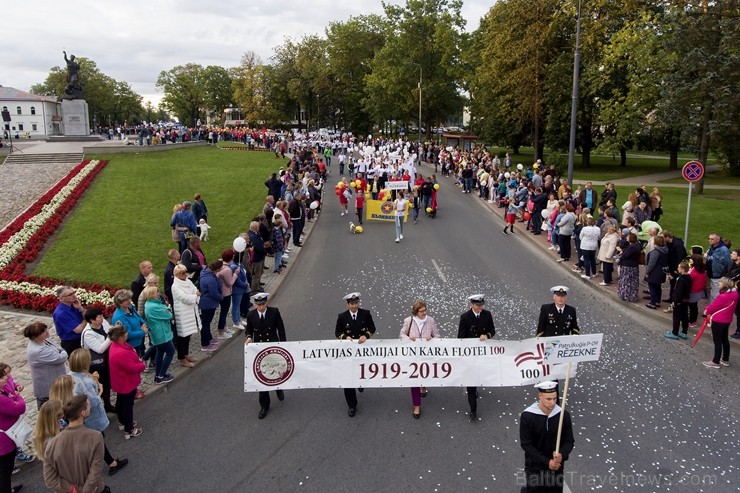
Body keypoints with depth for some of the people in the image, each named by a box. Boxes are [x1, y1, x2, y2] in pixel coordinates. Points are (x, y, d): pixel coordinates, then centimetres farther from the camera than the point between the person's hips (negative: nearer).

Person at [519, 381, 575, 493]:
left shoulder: (564, 415, -9)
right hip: (535, 468, -2)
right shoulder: (527, 416, -16)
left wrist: (561, 454, -23)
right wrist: (547, 462, -20)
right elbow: (526, 445, -13)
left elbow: (569, 441, -2)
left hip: (556, 468, 2)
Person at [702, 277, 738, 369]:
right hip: (727, 320, 9)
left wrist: (707, 311, 5)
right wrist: (709, 310, 8)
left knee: (717, 341, 3)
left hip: (718, 321, -9)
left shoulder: (722, 297, -29)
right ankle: (726, 360, 32)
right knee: (725, 339, 20)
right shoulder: (734, 294, -2)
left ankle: (716, 362, 12)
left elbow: (714, 306, -15)